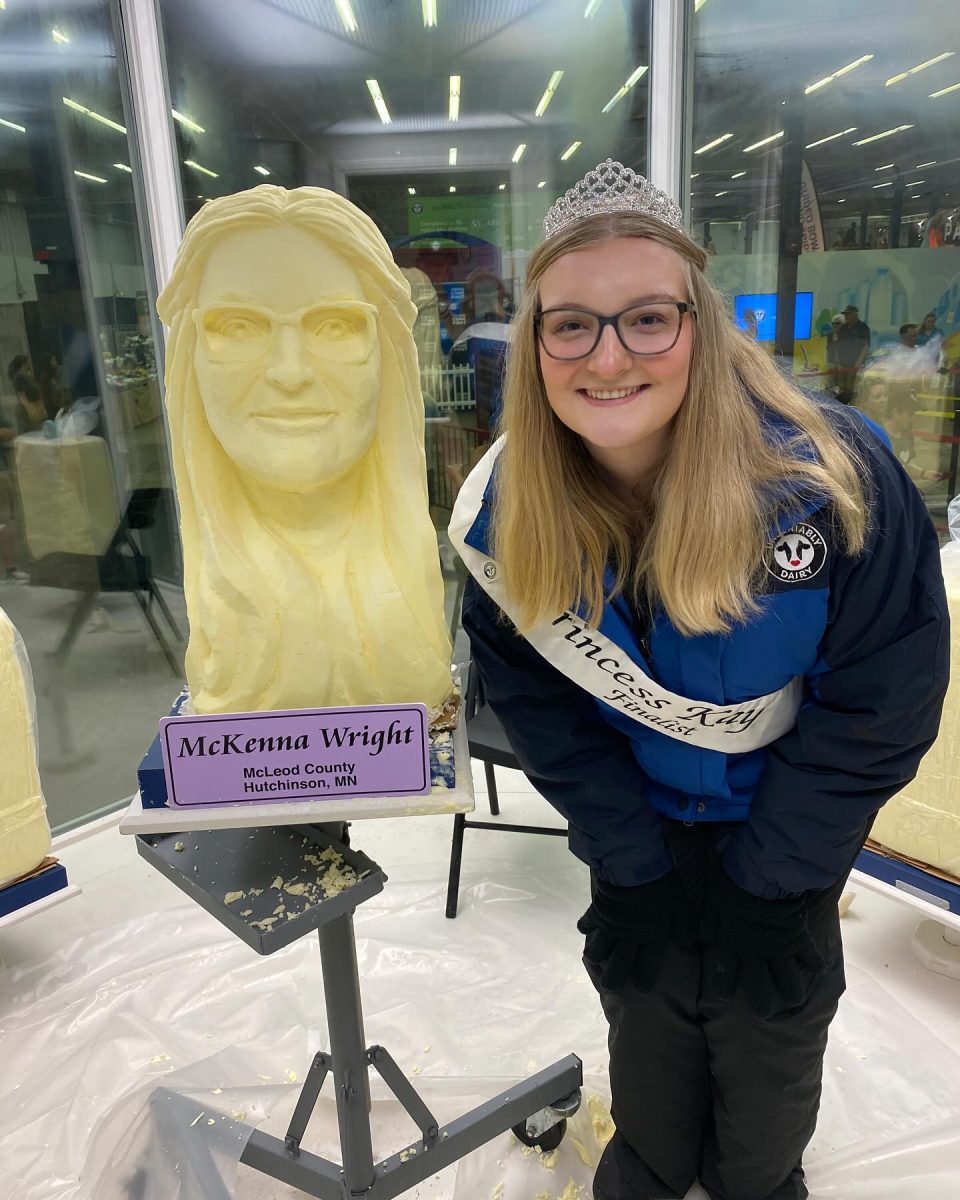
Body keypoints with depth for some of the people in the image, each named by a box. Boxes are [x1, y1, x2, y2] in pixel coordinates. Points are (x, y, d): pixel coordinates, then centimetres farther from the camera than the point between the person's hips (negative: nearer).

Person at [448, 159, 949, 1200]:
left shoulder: (831, 475, -30)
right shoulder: (507, 511, -21)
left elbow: (880, 696, -18)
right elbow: (535, 699, -8)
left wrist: (764, 877, -13)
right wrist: (636, 862, -7)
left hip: (783, 832, -1)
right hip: (645, 827, 2)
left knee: (771, 1035, 21)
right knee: (644, 1017, 25)